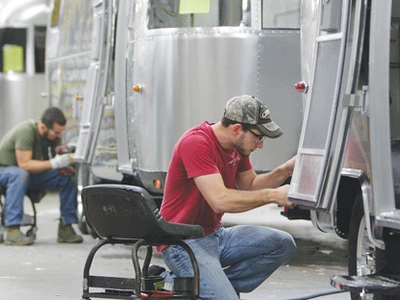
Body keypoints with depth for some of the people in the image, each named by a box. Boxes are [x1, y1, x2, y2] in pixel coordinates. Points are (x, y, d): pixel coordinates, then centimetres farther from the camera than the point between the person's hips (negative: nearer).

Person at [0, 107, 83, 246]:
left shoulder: (54, 135, -5)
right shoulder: (26, 131, -28)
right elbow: (24, 164, -32)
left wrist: (68, 160, -23)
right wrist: (54, 163, -38)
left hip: (31, 173, 7)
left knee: (67, 177, -12)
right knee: (20, 174, -41)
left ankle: (65, 228, -12)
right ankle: (12, 230, -43)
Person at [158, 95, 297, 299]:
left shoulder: (237, 145, 7)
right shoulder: (196, 143, -21)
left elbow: (249, 185, 19)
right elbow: (220, 200, -29)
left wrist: (285, 170, 2)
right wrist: (273, 195, -24)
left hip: (216, 236, 10)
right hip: (183, 243, -10)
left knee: (283, 244, -6)